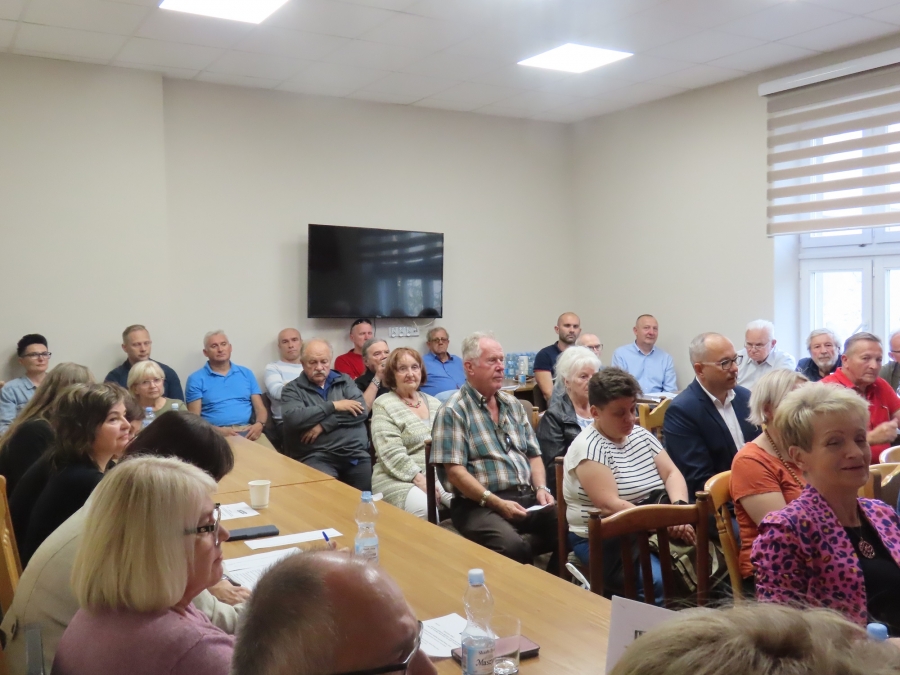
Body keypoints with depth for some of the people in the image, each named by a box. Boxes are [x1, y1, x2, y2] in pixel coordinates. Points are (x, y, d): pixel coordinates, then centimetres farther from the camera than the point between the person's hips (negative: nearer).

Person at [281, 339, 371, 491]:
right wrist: (333, 406, -6)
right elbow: (293, 419, -11)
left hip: (357, 454, 3)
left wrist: (323, 424, -8)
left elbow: (361, 411, 1)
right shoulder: (292, 389, 9)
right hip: (316, 457, -2)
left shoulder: (344, 381, 17)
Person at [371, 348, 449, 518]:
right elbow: (392, 453, -12)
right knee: (425, 510, -34)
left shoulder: (434, 403, 16)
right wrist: (419, 479, -21)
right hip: (399, 478, -5)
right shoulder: (384, 405, -2)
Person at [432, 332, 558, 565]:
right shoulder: (453, 411, -5)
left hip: (527, 497, 7)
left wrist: (541, 488, 0)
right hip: (480, 504, -7)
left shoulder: (512, 404, 17)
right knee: (511, 547, -35)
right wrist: (496, 502, -20)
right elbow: (455, 471, -13)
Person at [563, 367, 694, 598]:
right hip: (604, 541, -7)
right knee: (659, 581, -30)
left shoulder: (640, 434, 9)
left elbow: (671, 473, 4)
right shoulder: (588, 448, -14)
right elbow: (610, 506, -22)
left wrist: (680, 508, -17)